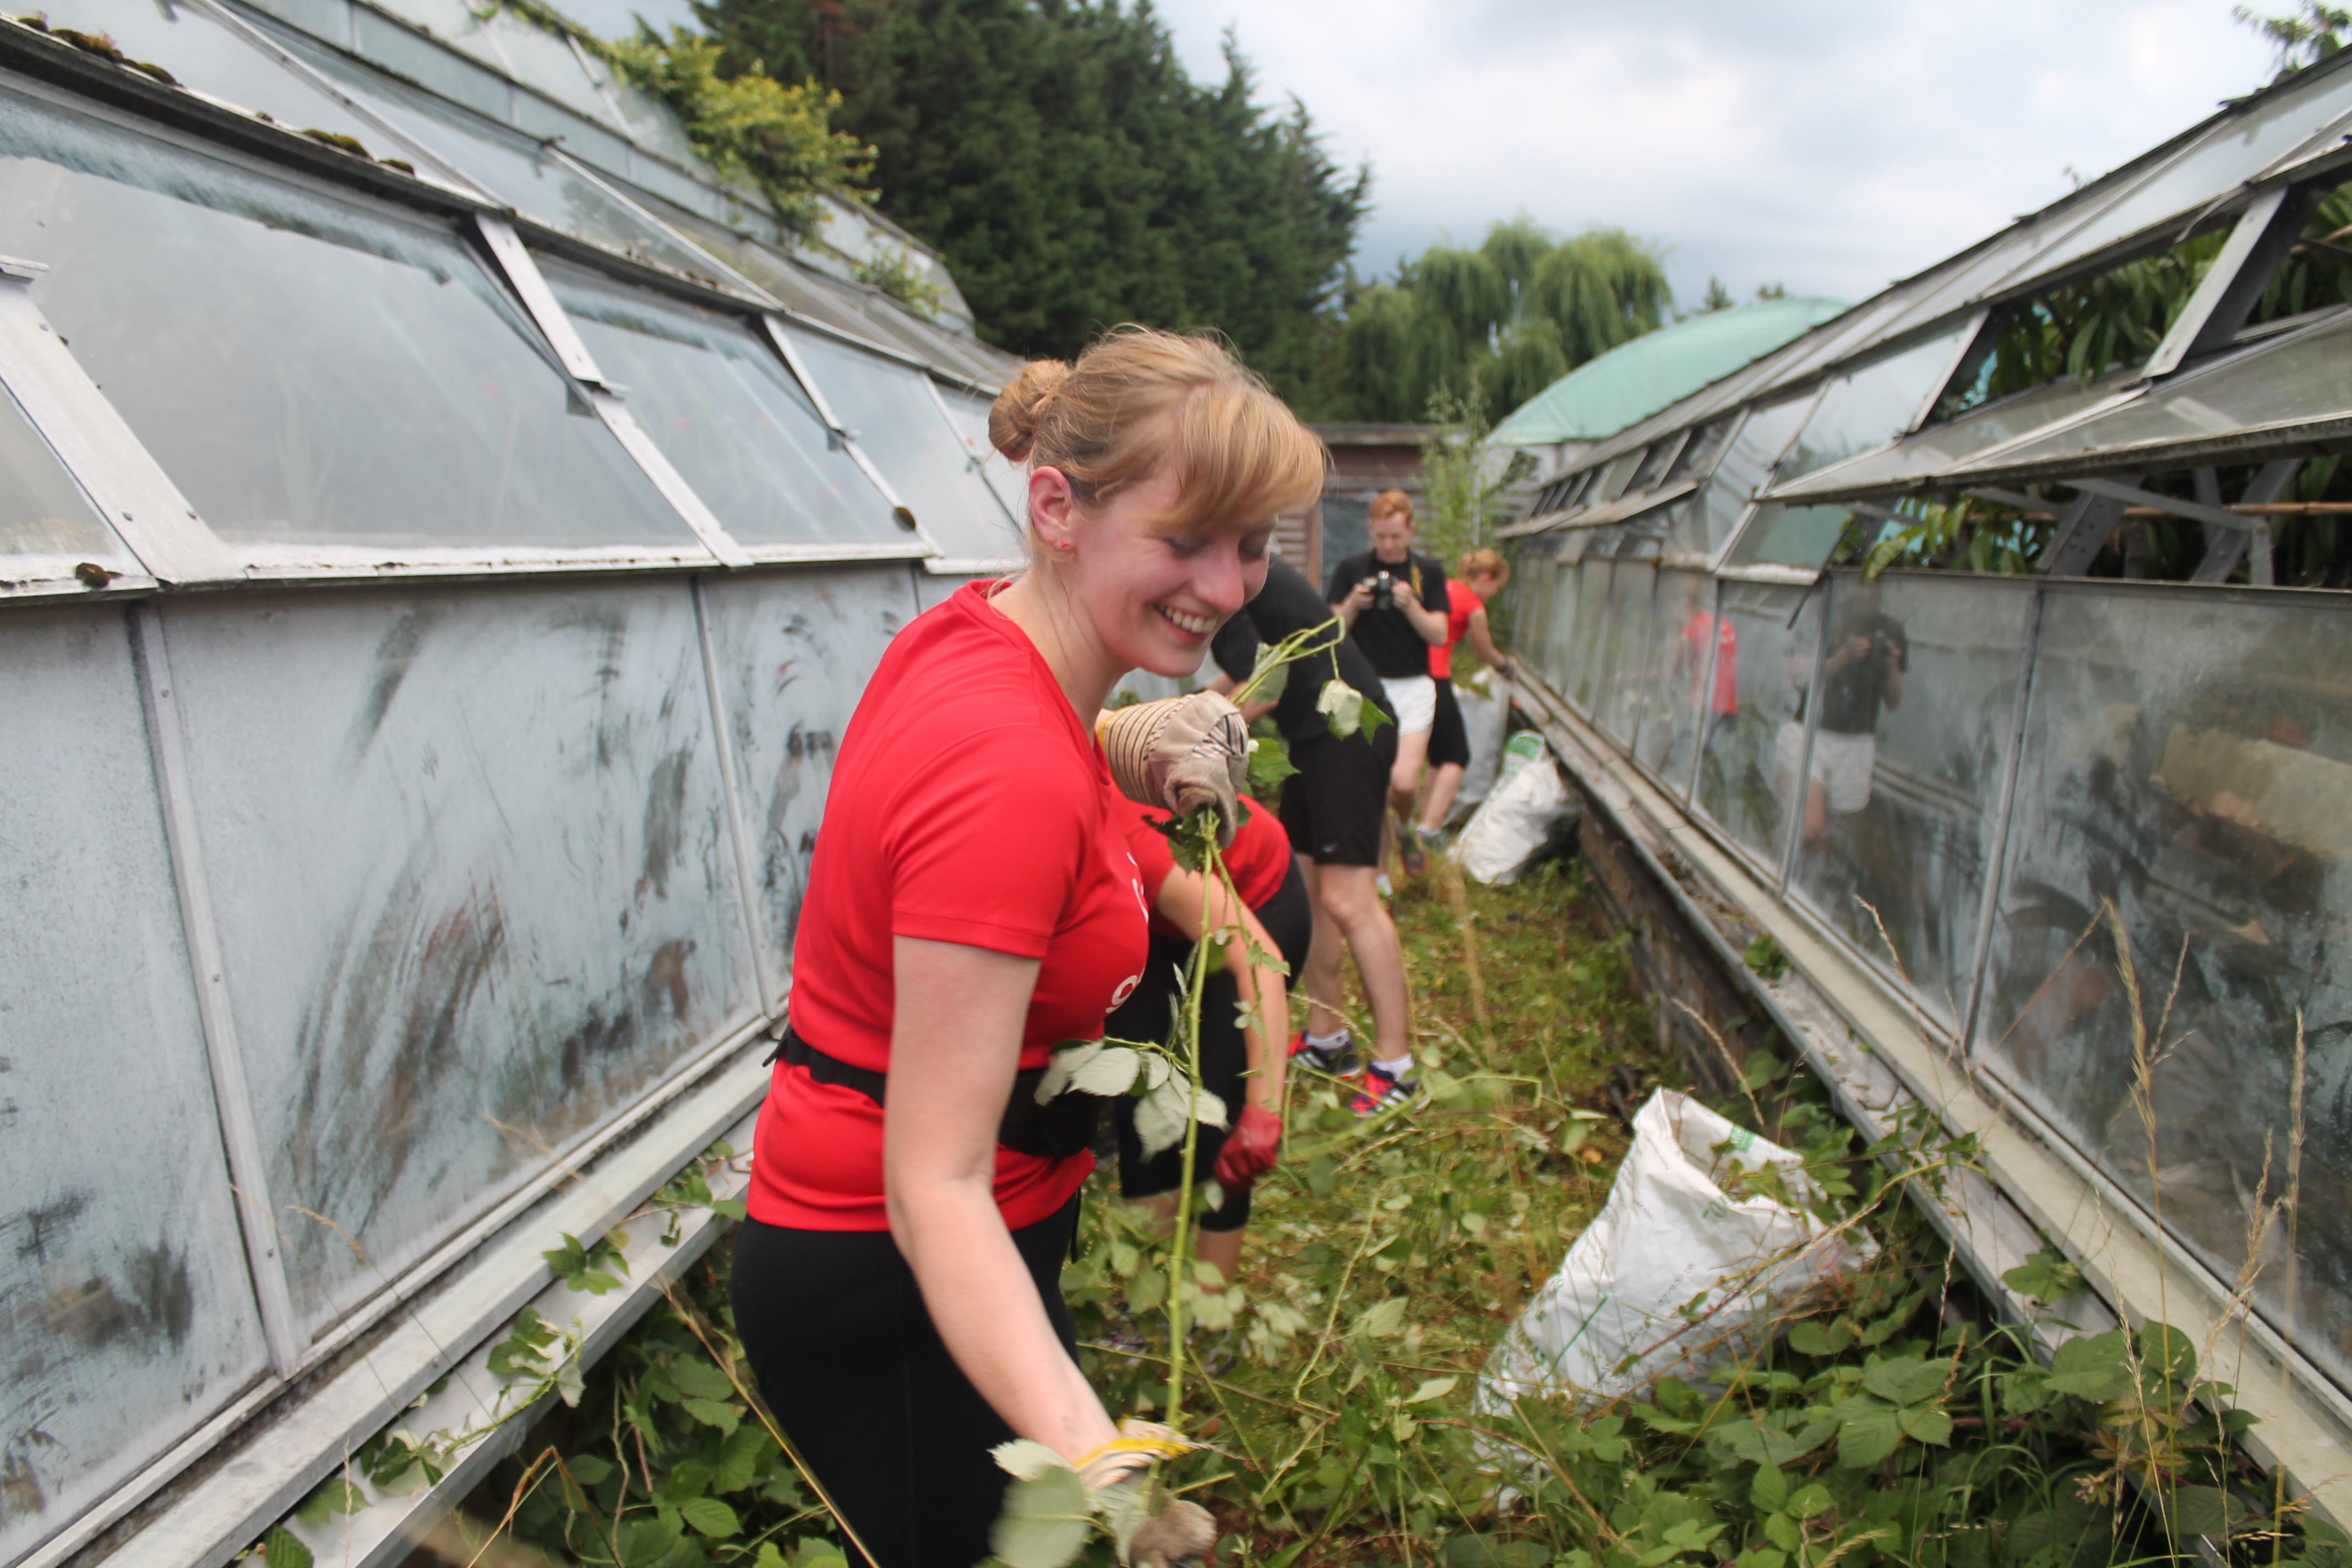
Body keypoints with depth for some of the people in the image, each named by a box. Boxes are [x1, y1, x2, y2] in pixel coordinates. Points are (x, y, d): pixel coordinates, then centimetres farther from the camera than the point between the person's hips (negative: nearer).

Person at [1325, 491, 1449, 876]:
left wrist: (1410, 605, -17)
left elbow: (1439, 635, -2)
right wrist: (1353, 605, -16)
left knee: (1405, 782, -12)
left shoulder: (1429, 573, 5)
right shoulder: (1351, 569, 2)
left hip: (1414, 688, 0)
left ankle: (1406, 829, 25)